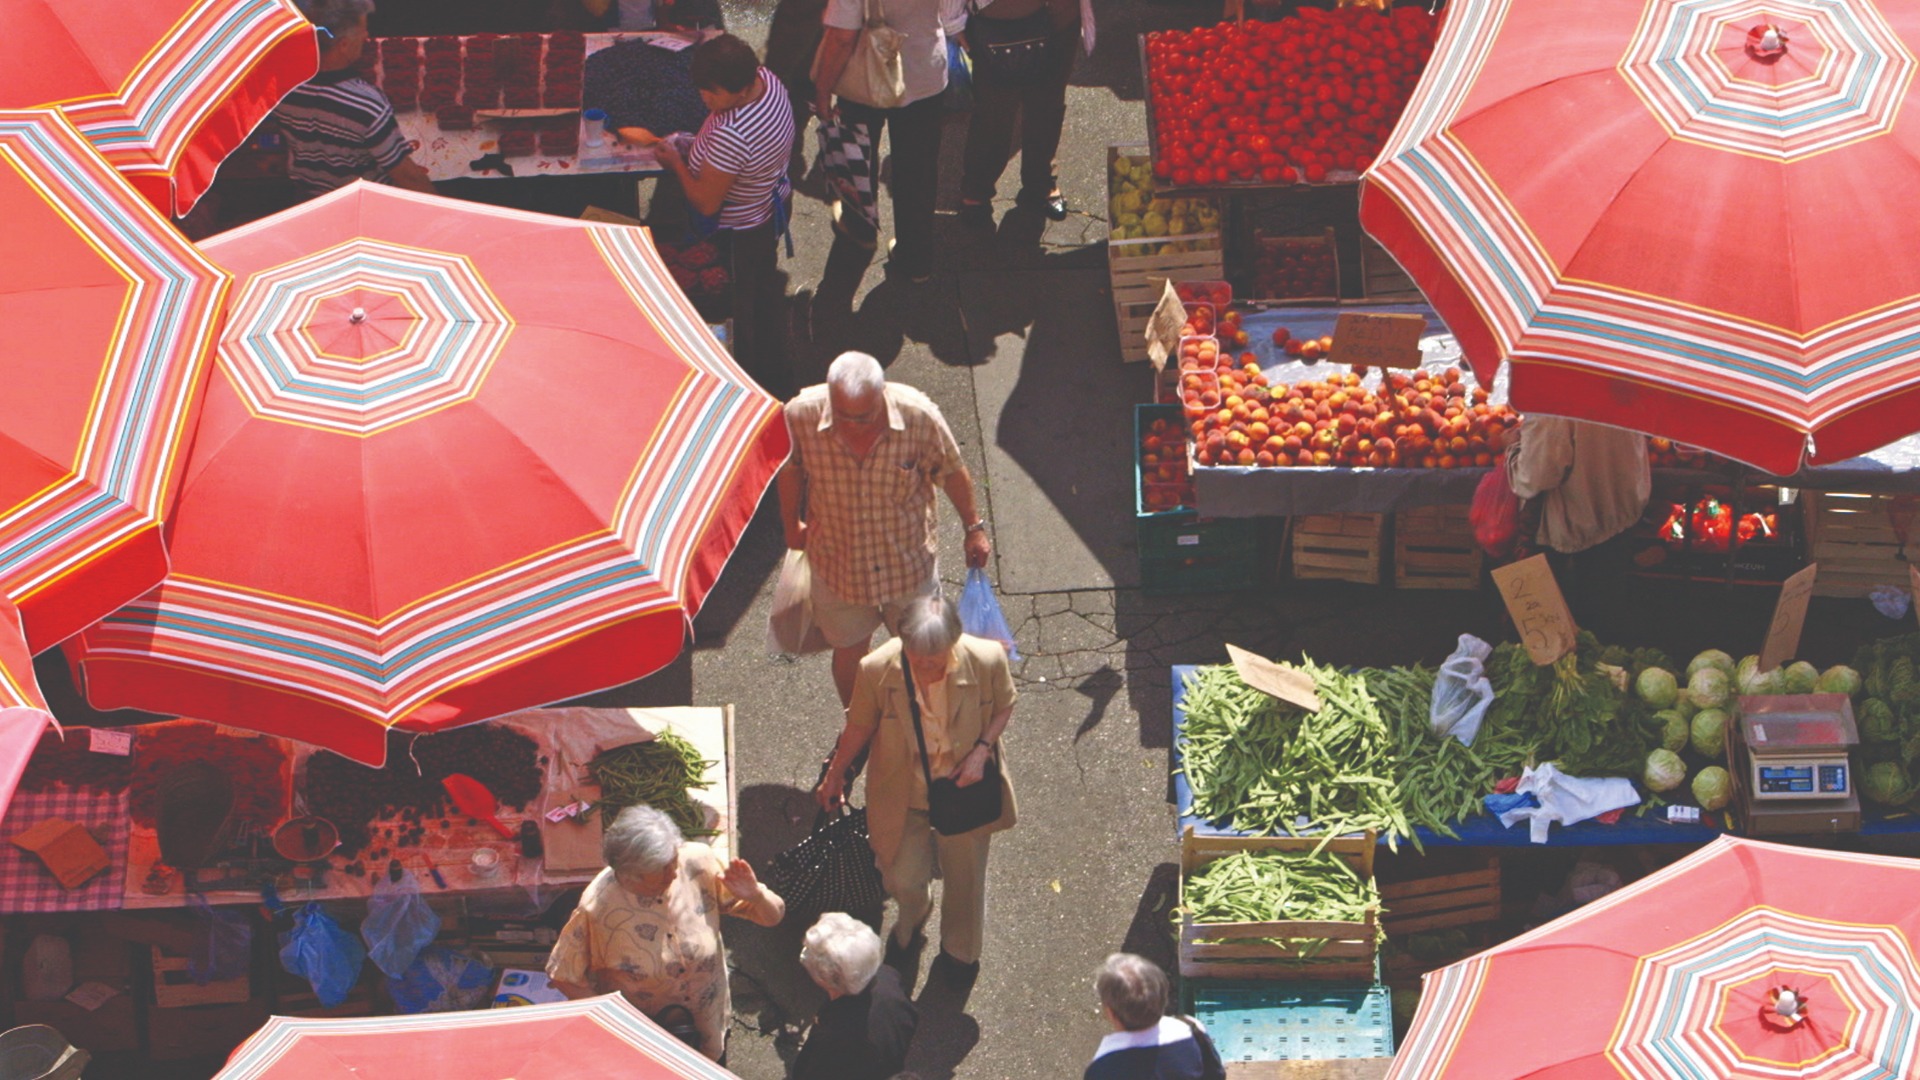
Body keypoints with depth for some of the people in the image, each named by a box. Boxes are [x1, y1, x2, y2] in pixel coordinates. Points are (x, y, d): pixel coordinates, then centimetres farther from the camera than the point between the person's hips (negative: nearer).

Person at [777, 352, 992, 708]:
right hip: (839, 562, 1)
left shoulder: (919, 415, -28)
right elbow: (790, 469, -3)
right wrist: (791, 525, 12)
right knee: (849, 652, 21)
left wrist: (974, 527, 4)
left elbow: (951, 472, -9)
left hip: (908, 559, 0)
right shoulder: (802, 415, -26)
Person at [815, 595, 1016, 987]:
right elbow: (859, 727, -8)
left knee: (964, 876, 20)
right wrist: (835, 774, 7)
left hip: (964, 786, 1)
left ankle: (960, 950, 54)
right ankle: (911, 923, 50)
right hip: (903, 792, 0)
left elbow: (1004, 707, -6)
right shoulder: (877, 669, -29)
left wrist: (982, 750, -22)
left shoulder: (987, 660, -29)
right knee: (903, 880, 8)